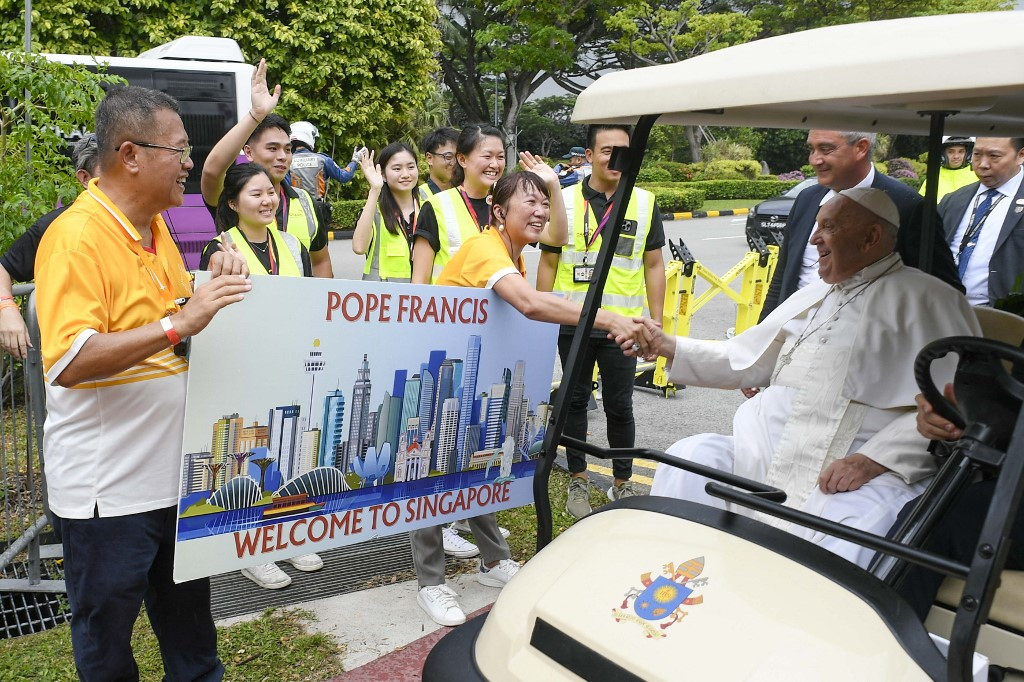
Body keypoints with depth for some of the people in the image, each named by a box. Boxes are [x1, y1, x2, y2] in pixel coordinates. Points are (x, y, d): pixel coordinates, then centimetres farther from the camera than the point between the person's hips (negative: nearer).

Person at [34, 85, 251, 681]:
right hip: (109, 485, -8)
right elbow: (68, 363, -29)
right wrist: (179, 323, -33)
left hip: (176, 468, 8)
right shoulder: (77, 236, -18)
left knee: (189, 614, 22)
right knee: (107, 633, 12)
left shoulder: (155, 225, 8)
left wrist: (213, 285, 0)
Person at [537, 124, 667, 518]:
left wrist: (657, 321, 3)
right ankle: (578, 481, 25)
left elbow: (653, 265, 8)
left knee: (619, 407, 5)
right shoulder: (565, 201, 2)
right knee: (575, 402, 11)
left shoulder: (645, 203, 4)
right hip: (572, 323, 0)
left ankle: (622, 483, 22)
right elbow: (548, 263, 5)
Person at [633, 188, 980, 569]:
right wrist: (666, 346, 17)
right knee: (688, 457, -16)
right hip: (769, 460, 6)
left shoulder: (926, 298, 4)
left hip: (863, 471, -6)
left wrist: (873, 460, -19)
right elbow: (742, 361, 27)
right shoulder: (810, 298, 27)